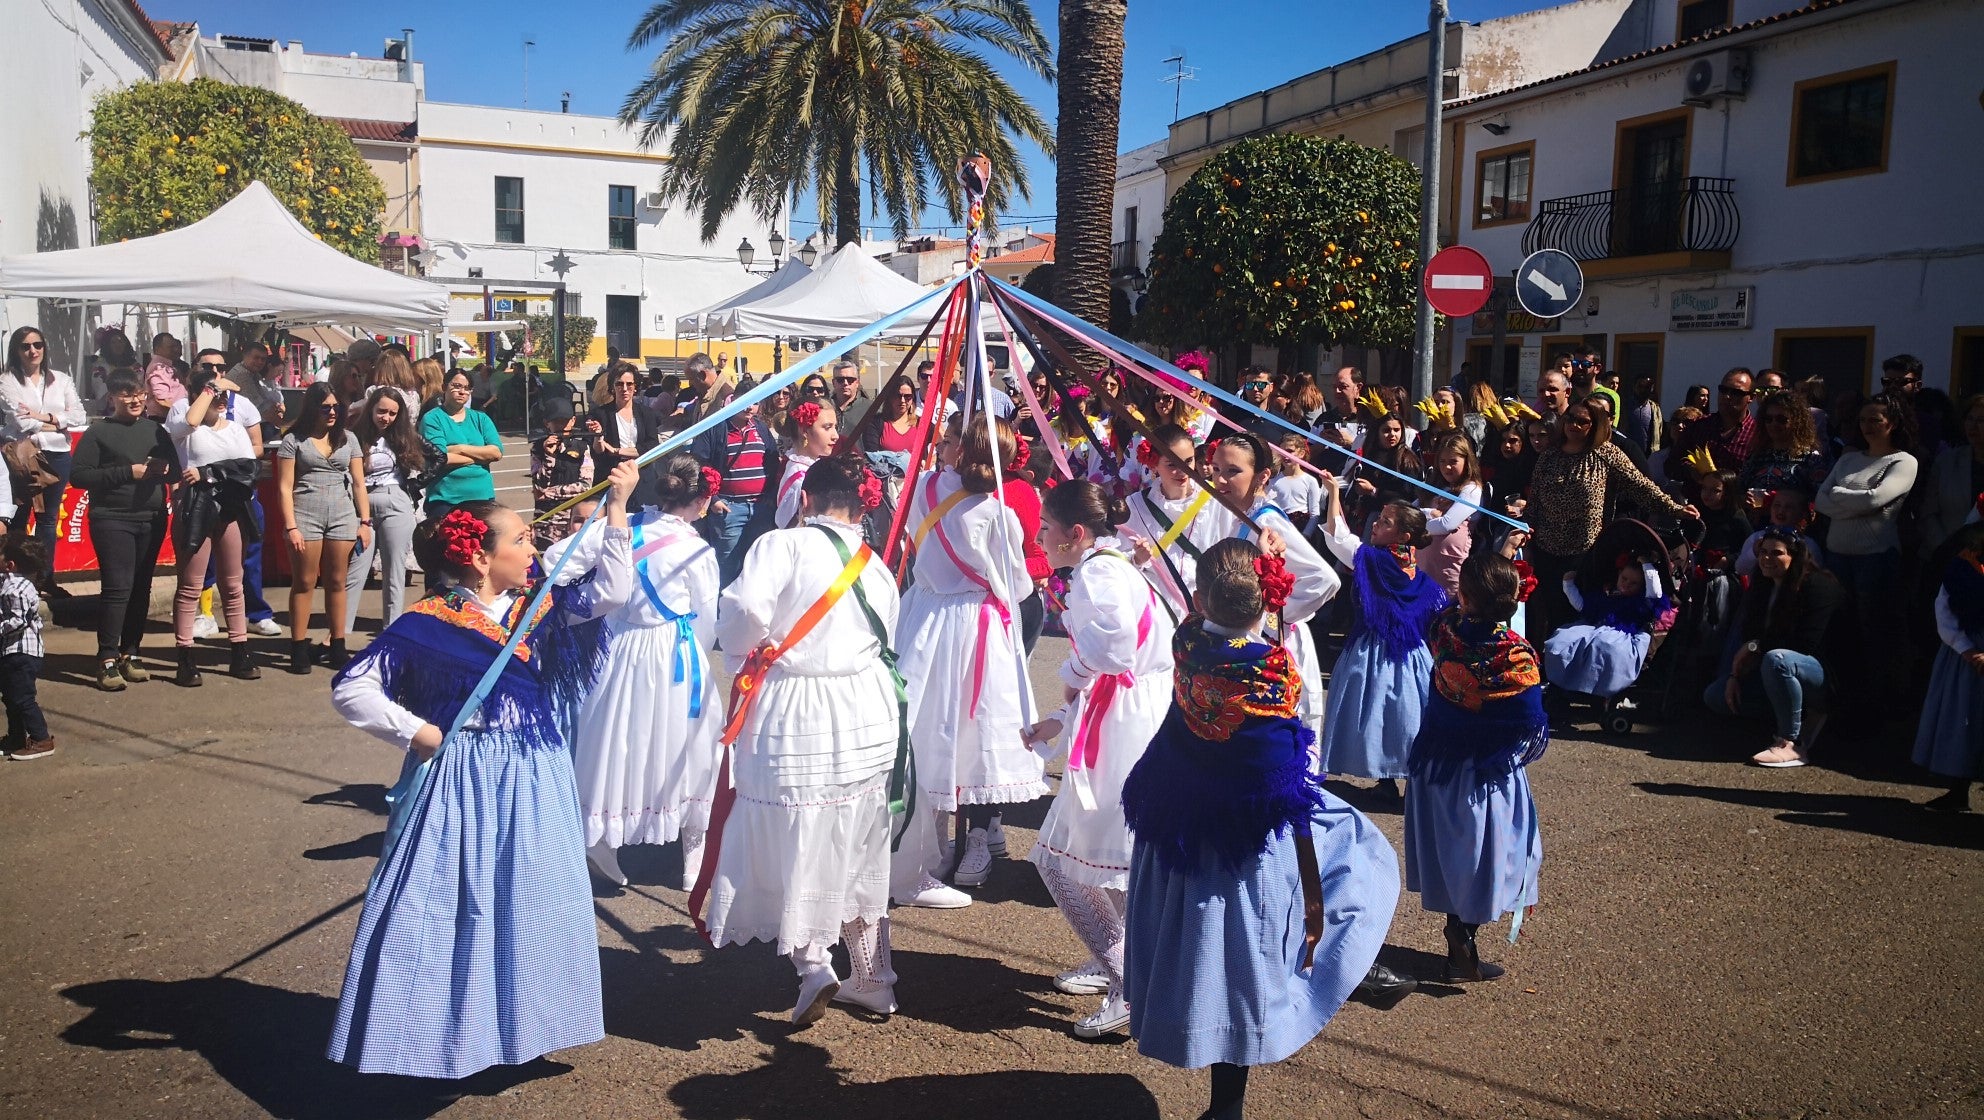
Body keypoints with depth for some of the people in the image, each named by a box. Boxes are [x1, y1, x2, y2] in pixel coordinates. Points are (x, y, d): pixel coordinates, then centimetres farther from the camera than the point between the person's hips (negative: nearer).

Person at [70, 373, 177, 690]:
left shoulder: (156, 430, 13)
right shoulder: (98, 432, 0)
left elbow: (175, 472, 18)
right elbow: (79, 475, -7)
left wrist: (164, 468, -5)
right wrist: (128, 472, -14)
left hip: (152, 520, 5)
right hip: (112, 519, -4)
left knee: (141, 588, 6)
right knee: (118, 587, -12)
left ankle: (129, 653, 15)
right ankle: (107, 659, -7)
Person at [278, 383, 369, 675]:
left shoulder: (348, 439, 13)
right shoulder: (294, 440, 3)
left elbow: (359, 483, 12)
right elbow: (284, 487, 0)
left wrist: (365, 521, 4)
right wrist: (291, 527, -8)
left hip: (343, 516, 3)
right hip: (305, 516, -3)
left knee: (336, 583, 5)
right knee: (304, 583, -1)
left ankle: (337, 647, 10)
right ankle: (299, 649, 3)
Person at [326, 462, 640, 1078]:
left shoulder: (540, 607, 2)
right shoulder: (426, 624, -11)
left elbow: (609, 591, -6)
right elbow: (351, 687, -8)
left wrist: (615, 510, -10)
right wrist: (415, 731, -11)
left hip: (532, 780, 5)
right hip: (458, 783, -4)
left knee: (528, 906, 12)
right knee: (442, 907, 3)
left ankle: (521, 1022, 30)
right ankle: (428, 1031, 21)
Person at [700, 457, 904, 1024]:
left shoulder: (783, 544, -9)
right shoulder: (876, 567, 8)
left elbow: (744, 606, -23)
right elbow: (886, 644, 8)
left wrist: (741, 655, -3)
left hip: (791, 714, -5)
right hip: (867, 715, 5)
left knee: (793, 848, 10)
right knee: (858, 852, 18)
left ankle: (813, 965, -3)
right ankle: (873, 981, 27)